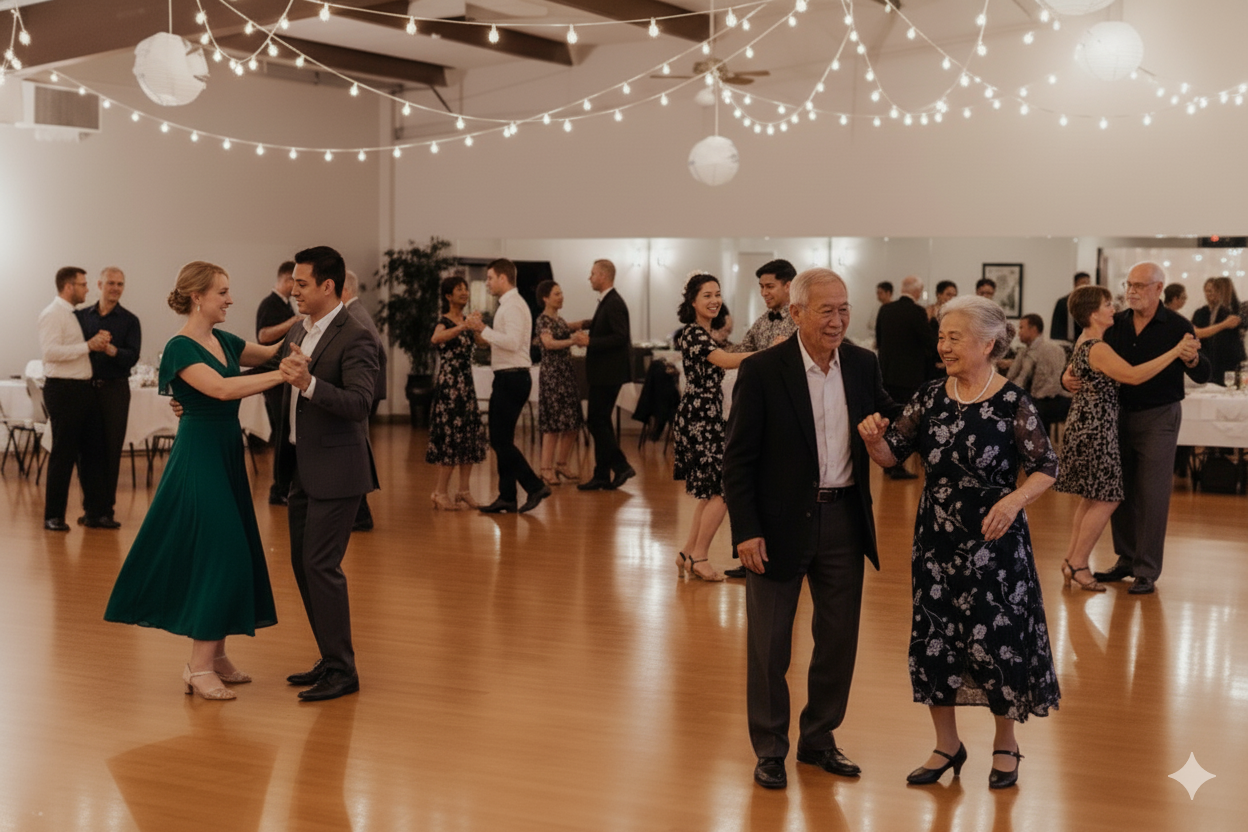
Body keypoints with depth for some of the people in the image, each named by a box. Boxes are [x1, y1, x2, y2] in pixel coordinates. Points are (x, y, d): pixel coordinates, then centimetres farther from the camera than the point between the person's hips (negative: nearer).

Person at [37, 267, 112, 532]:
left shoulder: (70, 314, 19)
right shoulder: (53, 314, -11)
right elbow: (51, 351, -23)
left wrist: (98, 342, 6)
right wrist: (88, 345, -20)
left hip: (81, 389, 10)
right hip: (63, 389, -10)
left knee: (92, 450, 11)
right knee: (63, 454, -4)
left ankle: (93, 510, 19)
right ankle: (53, 516, 5)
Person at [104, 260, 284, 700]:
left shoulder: (223, 341, 10)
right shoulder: (180, 348, -15)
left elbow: (269, 352, 15)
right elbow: (222, 388, -29)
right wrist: (282, 374, -30)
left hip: (227, 456, 9)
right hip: (199, 457, -9)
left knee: (231, 553, 11)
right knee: (214, 554, -8)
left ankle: (216, 655, 20)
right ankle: (199, 666, 0)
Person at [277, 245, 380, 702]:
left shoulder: (355, 338, -15)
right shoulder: (298, 334, 11)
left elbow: (359, 403, -26)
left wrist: (309, 383, -39)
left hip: (336, 470, -9)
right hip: (302, 469, 9)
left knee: (321, 565, -8)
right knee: (302, 563, 13)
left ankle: (342, 671, 2)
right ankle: (330, 659, 24)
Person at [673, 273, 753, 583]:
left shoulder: (705, 334, 16)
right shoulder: (693, 333, -15)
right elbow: (727, 361, -28)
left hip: (708, 419, 10)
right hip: (698, 420, -10)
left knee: (711, 491, 11)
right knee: (722, 490, -8)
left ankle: (689, 555, 18)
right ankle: (698, 557, 1)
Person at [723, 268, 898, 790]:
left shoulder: (862, 365, 2)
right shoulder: (761, 371, -12)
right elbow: (737, 459, -10)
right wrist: (745, 531, -15)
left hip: (843, 519, 5)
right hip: (780, 522, -4)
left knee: (839, 640, 13)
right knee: (769, 644, 7)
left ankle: (818, 739, 31)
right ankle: (769, 750, 23)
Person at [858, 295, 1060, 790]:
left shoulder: (1013, 405, -10)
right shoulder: (930, 398, 2)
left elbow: (1046, 468, -5)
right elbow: (892, 454, 2)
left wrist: (1014, 500, -22)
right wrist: (873, 438, -20)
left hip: (994, 543, -4)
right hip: (936, 541, 5)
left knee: (996, 641, 3)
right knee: (932, 640, 10)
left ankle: (1005, 744, 28)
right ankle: (947, 745, 29)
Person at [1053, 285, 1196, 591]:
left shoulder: (1084, 343, 11)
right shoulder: (1098, 348, -20)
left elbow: (1070, 376, 29)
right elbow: (1134, 375, -30)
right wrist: (1175, 351, -28)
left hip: (1085, 426, 10)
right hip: (1096, 429, -10)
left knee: (1092, 498, 15)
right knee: (1107, 499, -4)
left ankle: (1071, 559, 17)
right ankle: (1078, 564, 0)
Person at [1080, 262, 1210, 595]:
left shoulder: (1177, 326, -8)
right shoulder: (1116, 324, 2)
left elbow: (1202, 377, -8)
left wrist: (1192, 359, -30)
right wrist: (1069, 374, -11)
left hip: (1158, 417, -5)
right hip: (1120, 414, 5)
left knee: (1152, 495, -3)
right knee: (1119, 490, 11)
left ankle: (1147, 571, 3)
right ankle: (1126, 559, 24)